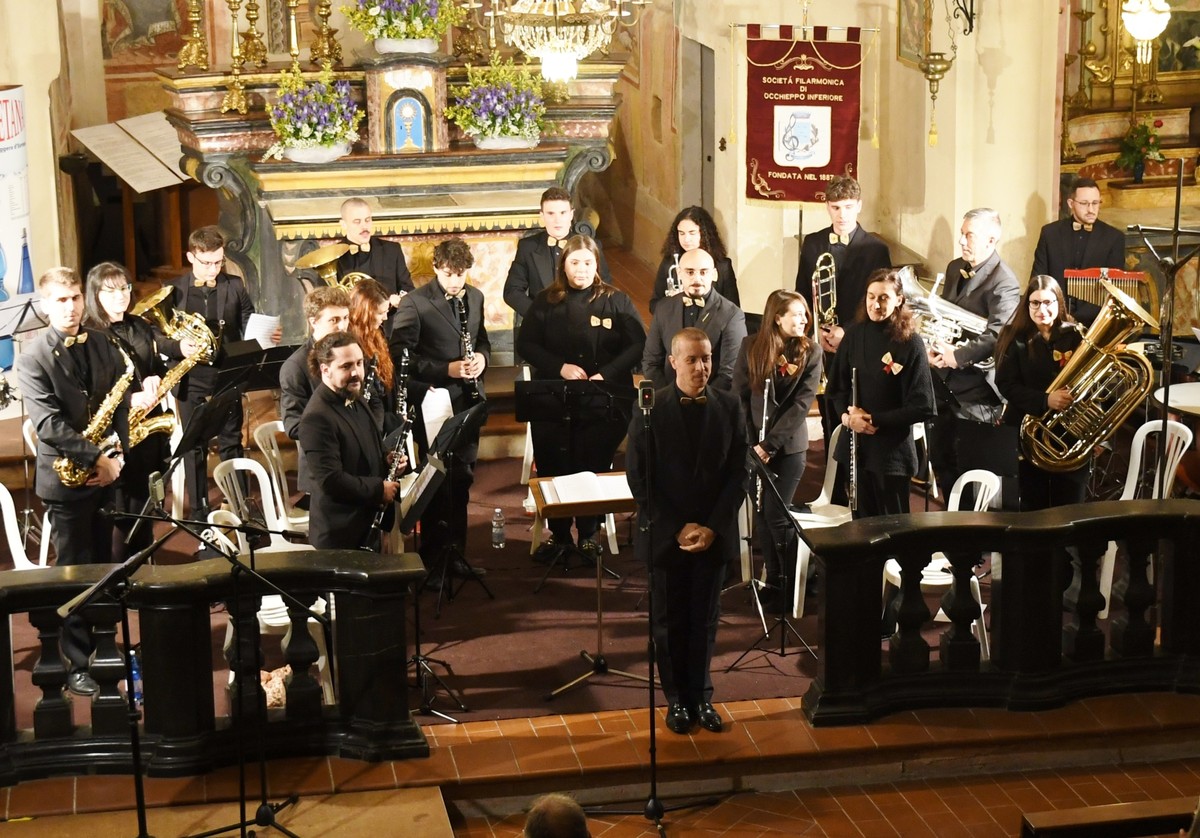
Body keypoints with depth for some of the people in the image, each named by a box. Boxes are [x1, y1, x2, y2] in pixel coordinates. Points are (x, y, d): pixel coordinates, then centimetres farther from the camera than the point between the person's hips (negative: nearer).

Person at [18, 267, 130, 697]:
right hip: (65, 477, -4)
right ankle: (77, 664, 10)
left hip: (106, 472, 5)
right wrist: (95, 456, -19)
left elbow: (122, 406, 5)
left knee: (105, 566, 13)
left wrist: (116, 455, -9)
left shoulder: (104, 346, 7)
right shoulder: (33, 357, -9)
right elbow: (48, 425, -16)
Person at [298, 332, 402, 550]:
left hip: (371, 523, 9)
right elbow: (331, 481, -27)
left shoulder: (354, 399, 8)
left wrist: (388, 459, 2)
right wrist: (379, 489, -17)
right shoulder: (317, 418, -23)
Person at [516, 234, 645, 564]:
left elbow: (637, 345, -2)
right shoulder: (546, 302, 6)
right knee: (553, 470, 4)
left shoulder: (617, 301, 3)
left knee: (595, 471, 1)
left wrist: (606, 375, -16)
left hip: (603, 404, -1)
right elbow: (525, 344, 2)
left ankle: (589, 535, 18)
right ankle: (558, 534, 20)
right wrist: (560, 367, -13)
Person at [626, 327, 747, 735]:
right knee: (669, 620, 9)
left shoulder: (729, 407, -1)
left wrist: (714, 527, -10)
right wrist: (676, 529, -13)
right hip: (665, 534, -2)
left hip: (714, 533, 2)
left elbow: (738, 473, 0)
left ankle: (701, 695, 23)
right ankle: (677, 698, 21)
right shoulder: (649, 409, -9)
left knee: (704, 618, 10)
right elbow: (639, 478, -8)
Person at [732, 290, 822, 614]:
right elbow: (739, 396, 0)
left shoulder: (810, 352, -5)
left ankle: (797, 583, 9)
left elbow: (801, 404, -11)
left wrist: (769, 444, -15)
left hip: (789, 446, -3)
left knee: (776, 515, -6)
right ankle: (774, 581, 21)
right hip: (754, 445, 3)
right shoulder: (751, 347, 0)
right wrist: (751, 442, -8)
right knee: (762, 515, 8)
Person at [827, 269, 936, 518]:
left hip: (892, 450, -4)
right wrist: (846, 415, -9)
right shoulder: (854, 334, 1)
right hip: (855, 445, 4)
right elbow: (836, 386, 10)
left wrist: (875, 421, -15)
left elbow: (922, 407, -11)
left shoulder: (909, 342, -11)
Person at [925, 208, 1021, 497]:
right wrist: (933, 344, 0)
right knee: (939, 456, 14)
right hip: (944, 381, 8)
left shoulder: (1004, 282, -15)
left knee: (967, 463, -2)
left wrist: (958, 356, -33)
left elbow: (997, 335, -26)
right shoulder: (955, 268, 11)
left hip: (974, 386, -8)